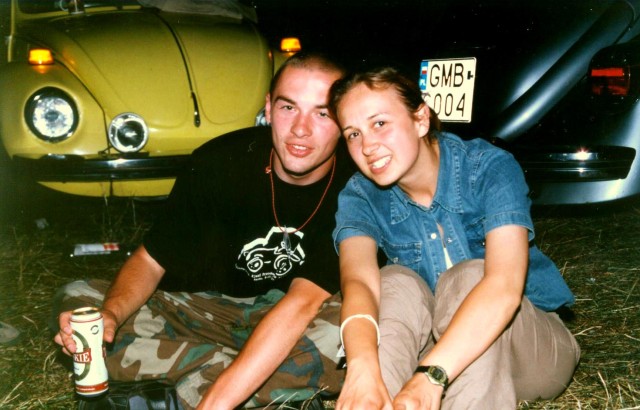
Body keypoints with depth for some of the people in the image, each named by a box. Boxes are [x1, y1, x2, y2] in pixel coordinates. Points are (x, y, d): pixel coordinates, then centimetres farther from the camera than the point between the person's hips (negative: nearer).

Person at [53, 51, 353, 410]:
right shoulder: (219, 161, -13)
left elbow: (304, 302, -31)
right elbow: (151, 260, -7)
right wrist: (110, 315, -31)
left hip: (303, 324, -3)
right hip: (208, 309, 4)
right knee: (78, 299, -18)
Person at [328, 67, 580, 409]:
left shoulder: (489, 167, -20)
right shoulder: (359, 197, -10)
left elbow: (505, 285, -36)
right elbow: (358, 280, -30)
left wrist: (430, 376, -51)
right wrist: (362, 369, -51)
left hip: (534, 346, -2)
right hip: (430, 344, 3)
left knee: (467, 276, -31)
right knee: (395, 282, -26)